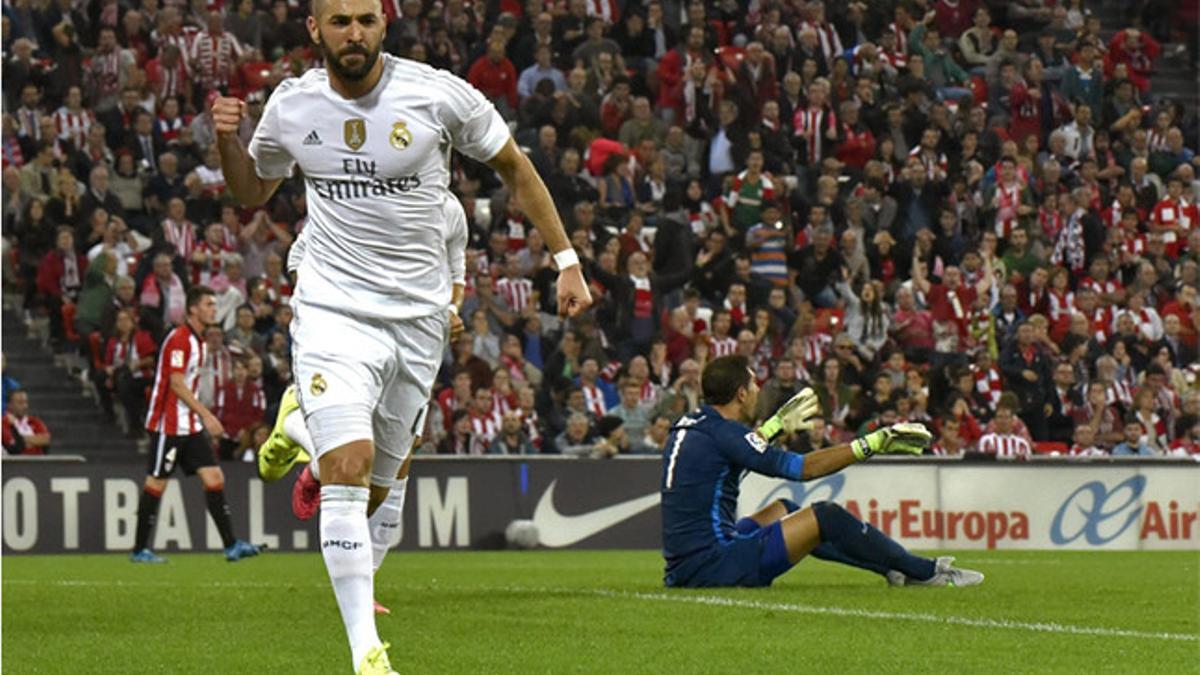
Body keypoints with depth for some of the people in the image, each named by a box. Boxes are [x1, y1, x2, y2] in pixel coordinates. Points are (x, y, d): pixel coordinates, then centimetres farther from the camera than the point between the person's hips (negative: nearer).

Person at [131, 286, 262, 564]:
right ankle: (139, 549, 7)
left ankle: (230, 545, -5)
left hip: (191, 426, 9)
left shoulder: (197, 340, 14)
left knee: (214, 478, -1)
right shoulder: (179, 339, -14)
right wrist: (206, 415, -23)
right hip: (168, 424, -9)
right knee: (156, 482, -1)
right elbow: (177, 384, -21)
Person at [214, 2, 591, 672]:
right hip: (332, 309, -1)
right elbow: (254, 192, 19)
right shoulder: (291, 105, 0)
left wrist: (567, 260, 6)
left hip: (419, 316, 1)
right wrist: (228, 141, -2)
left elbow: (515, 167, 7)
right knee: (348, 465, -19)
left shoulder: (439, 94, -7)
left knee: (380, 483, 6)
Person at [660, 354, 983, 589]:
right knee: (827, 517, -6)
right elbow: (803, 468, -14)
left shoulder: (686, 427, 11)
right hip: (716, 566, -10)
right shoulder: (722, 433, -15)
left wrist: (778, 423, 44)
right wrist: (872, 444, -9)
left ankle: (894, 568, 30)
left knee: (782, 510, 26)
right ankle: (925, 573, 7)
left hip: (681, 569, 10)